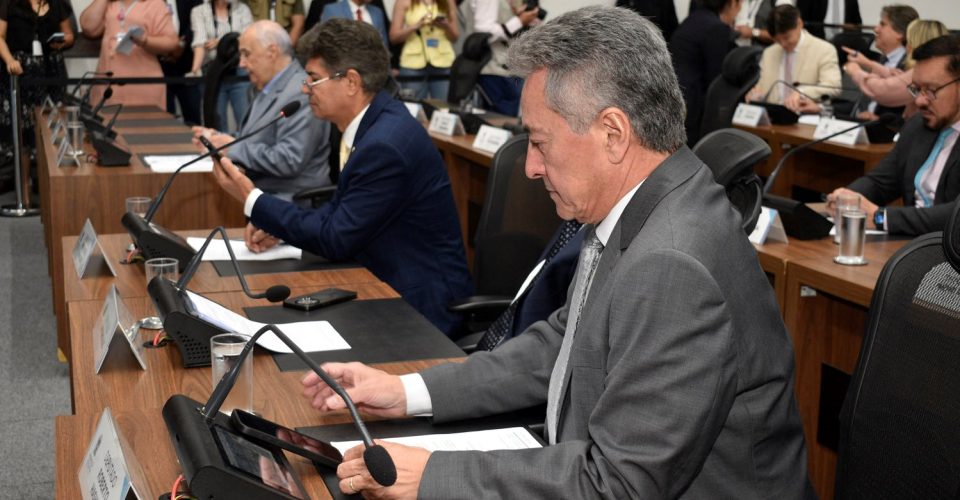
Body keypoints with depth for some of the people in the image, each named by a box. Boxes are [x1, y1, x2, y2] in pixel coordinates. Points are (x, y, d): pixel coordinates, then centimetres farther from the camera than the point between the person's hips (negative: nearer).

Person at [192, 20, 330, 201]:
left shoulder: (300, 95, -17)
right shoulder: (269, 89, 15)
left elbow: (288, 161, -24)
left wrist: (233, 147, -16)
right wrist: (219, 138, 6)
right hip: (258, 193, 9)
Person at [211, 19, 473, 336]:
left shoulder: (385, 145, -25)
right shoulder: (371, 121, 3)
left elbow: (336, 241, -19)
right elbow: (343, 207, 14)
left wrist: (251, 200, -13)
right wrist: (277, 225, -1)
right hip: (390, 285, 8)